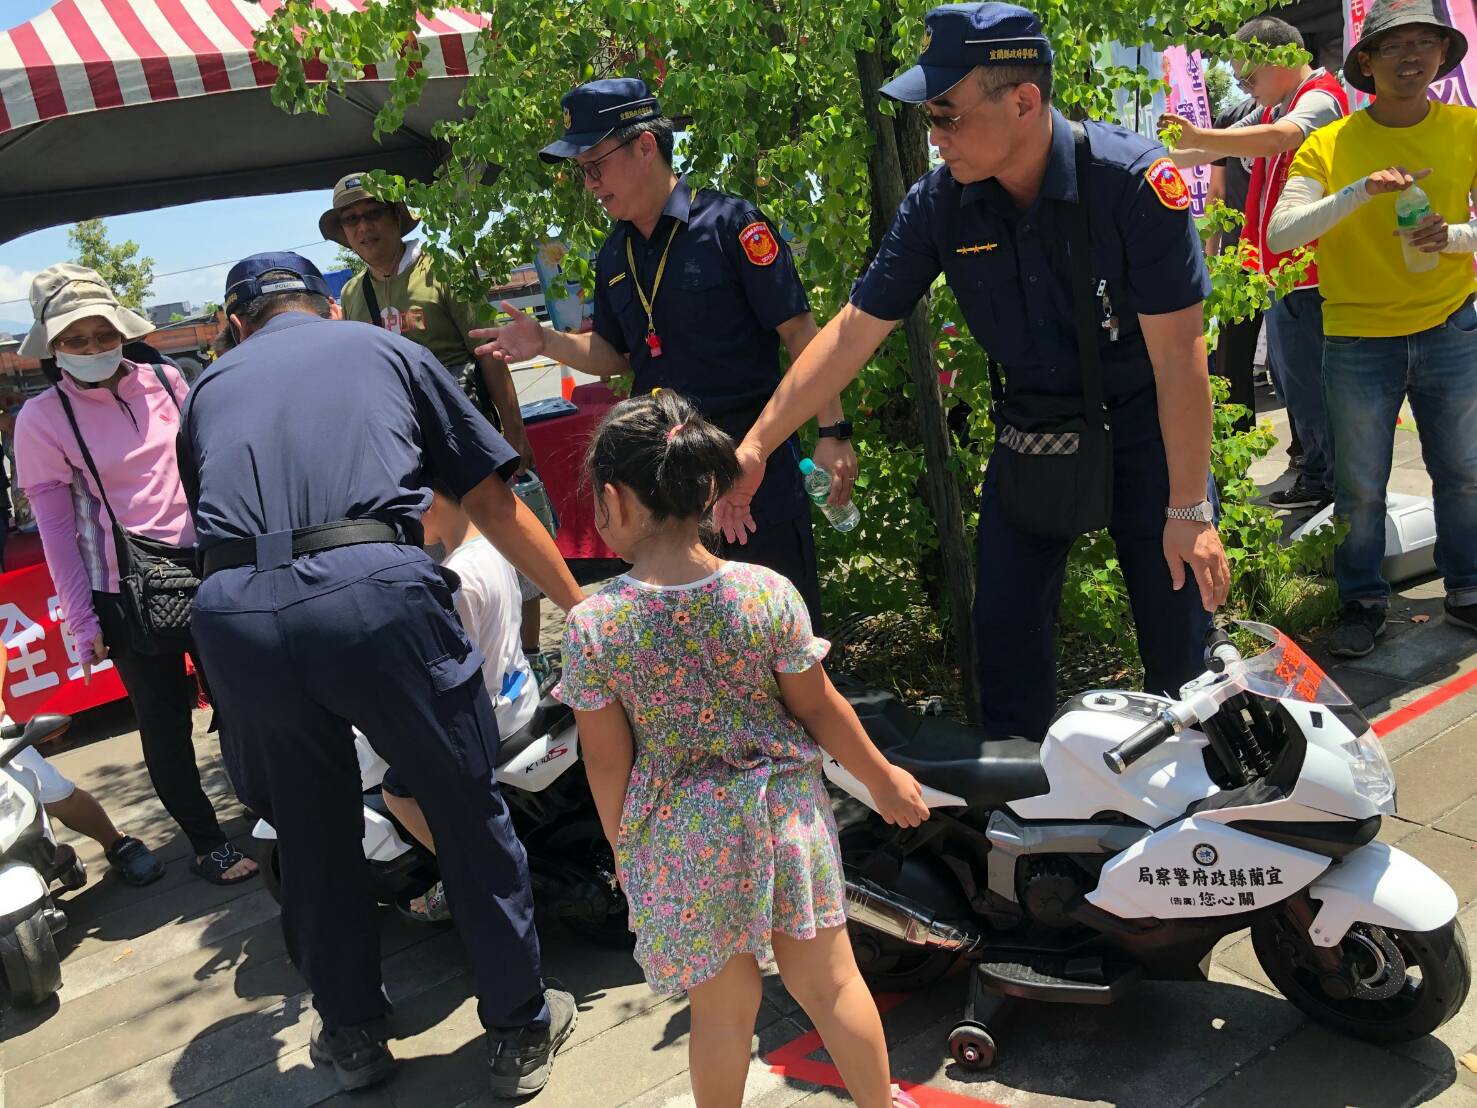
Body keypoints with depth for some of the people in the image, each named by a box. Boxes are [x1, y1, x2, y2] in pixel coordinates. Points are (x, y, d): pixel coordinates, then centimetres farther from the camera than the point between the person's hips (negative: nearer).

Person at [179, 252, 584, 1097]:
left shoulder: (210, 387, 28)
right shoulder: (388, 350, 23)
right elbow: (493, 503, 17)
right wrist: (579, 607, 24)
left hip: (235, 613, 3)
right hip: (376, 589, -2)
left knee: (312, 833, 22)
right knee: (470, 813, 15)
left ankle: (353, 1035, 38)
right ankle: (521, 1030, 28)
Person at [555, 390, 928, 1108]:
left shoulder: (592, 626, -17)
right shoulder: (769, 593, -14)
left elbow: (606, 761, -8)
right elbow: (818, 708, -4)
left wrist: (623, 847, 8)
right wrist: (882, 779, 12)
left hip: (680, 840, -1)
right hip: (782, 812, 2)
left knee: (722, 1011, 17)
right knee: (828, 983, 20)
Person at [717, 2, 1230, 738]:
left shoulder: (1135, 180, -25)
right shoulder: (940, 202, -14)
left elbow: (1177, 353, -22)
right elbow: (854, 330, -11)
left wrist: (1188, 511, -20)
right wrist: (755, 445, -15)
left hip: (1142, 422, -3)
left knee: (1176, 628, 2)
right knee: (1004, 622, 4)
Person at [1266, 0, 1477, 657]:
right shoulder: (1330, 145, -7)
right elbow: (1280, 234, -17)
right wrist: (1360, 192, -27)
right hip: (1357, 340, -2)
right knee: (1360, 486, 7)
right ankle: (1363, 601, 24)